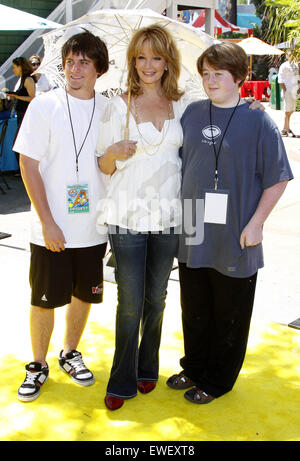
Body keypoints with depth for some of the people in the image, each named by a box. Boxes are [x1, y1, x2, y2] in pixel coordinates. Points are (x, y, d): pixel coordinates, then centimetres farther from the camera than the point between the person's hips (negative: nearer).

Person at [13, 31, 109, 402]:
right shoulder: (44, 106, -6)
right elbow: (29, 167, -9)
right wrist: (48, 223, -14)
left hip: (93, 228, 3)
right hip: (52, 229, -3)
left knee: (84, 295, 16)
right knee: (45, 299, 7)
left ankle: (70, 354, 38)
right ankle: (38, 365, 28)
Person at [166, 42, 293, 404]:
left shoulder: (258, 122, -7)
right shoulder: (192, 114, 5)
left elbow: (277, 178, -6)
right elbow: (176, 164, 15)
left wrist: (255, 224, -11)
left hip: (235, 240, -4)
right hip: (193, 237, 4)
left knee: (229, 318, 10)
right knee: (194, 312, 18)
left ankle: (216, 381, 30)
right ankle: (194, 368, 40)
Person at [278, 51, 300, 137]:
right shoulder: (284, 66, -7)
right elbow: (281, 80, -10)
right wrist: (285, 91, -15)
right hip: (287, 91, -7)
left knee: (291, 111, 10)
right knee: (287, 111, -4)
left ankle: (284, 130, 18)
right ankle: (288, 130, 2)